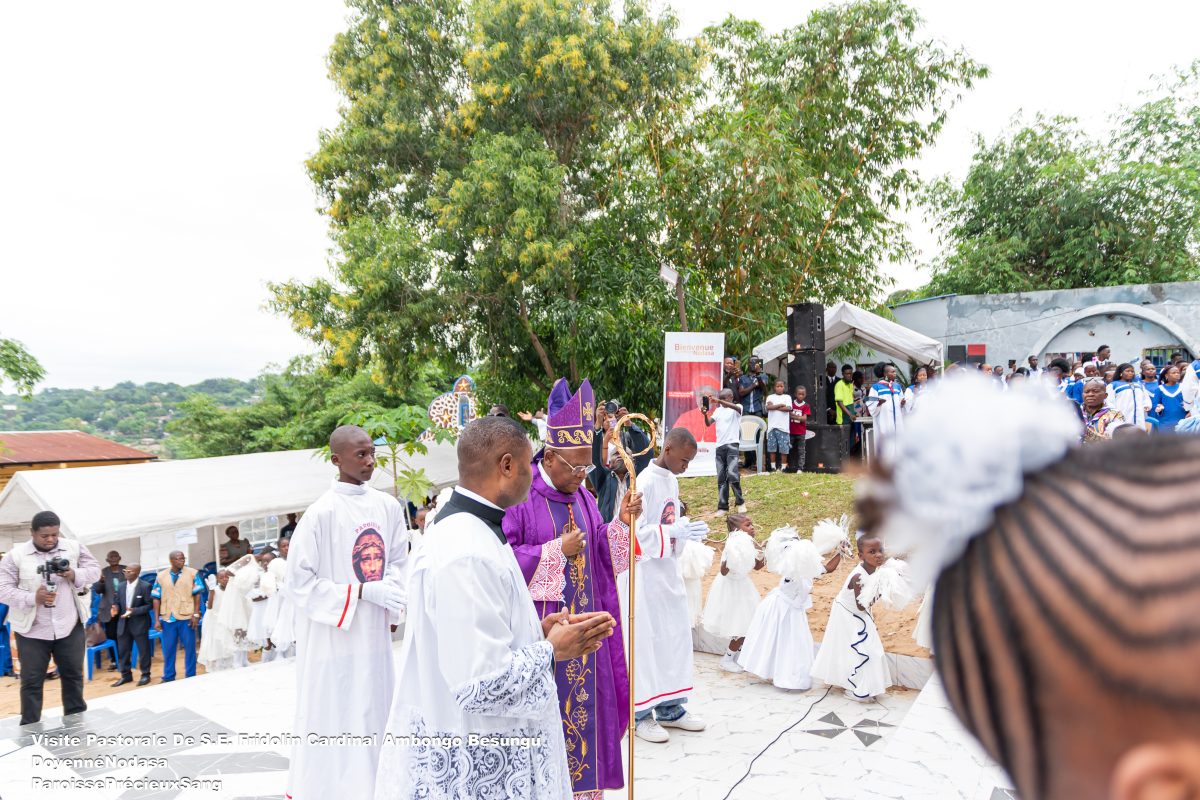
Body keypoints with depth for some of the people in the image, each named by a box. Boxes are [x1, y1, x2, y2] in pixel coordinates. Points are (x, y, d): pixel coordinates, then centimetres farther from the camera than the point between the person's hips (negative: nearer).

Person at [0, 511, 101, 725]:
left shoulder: (74, 547, 0)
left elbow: (94, 570, 5)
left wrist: (75, 575, -16)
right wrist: (33, 598, -22)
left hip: (70, 626, 2)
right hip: (32, 631, -2)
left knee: (73, 675, 12)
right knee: (31, 681, 5)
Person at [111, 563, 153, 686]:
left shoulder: (145, 586, -11)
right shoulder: (121, 586, 5)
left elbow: (149, 605, -11)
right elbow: (118, 602, 10)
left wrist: (134, 610, -23)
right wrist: (116, 608, -13)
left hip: (139, 623, -5)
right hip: (123, 623, 5)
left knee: (143, 650, 5)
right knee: (123, 650, 11)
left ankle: (145, 675, 18)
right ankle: (126, 675, 25)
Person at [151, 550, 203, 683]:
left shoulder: (192, 573, -1)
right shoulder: (161, 576, 4)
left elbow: (197, 594, -1)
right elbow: (156, 599, 5)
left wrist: (196, 614, -8)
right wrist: (157, 620, 1)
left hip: (187, 617, -2)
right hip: (168, 618, 2)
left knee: (190, 648, 5)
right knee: (168, 649, 10)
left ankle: (190, 677, 15)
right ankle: (168, 678, 22)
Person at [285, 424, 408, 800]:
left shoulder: (388, 506, 1)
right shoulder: (320, 514, -14)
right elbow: (299, 582, -10)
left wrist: (393, 596, -6)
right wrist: (363, 592, -16)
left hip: (375, 635, 5)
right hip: (332, 639, -5)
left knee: (374, 719, 14)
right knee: (333, 723, 5)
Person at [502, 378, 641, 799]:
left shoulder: (580, 495, 7)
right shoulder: (518, 496, -13)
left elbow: (603, 554, 10)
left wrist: (622, 522, -7)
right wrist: (558, 550, -18)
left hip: (582, 626, 6)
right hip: (538, 627, -6)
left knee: (582, 704, 14)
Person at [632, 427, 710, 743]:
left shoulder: (671, 481, 9)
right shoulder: (645, 482, -18)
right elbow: (633, 531, -22)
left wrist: (686, 529, 5)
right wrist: (675, 532, -27)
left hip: (668, 571, 8)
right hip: (646, 572, -8)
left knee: (675, 636, 13)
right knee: (645, 640, 1)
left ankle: (670, 707, 26)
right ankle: (639, 713, 15)